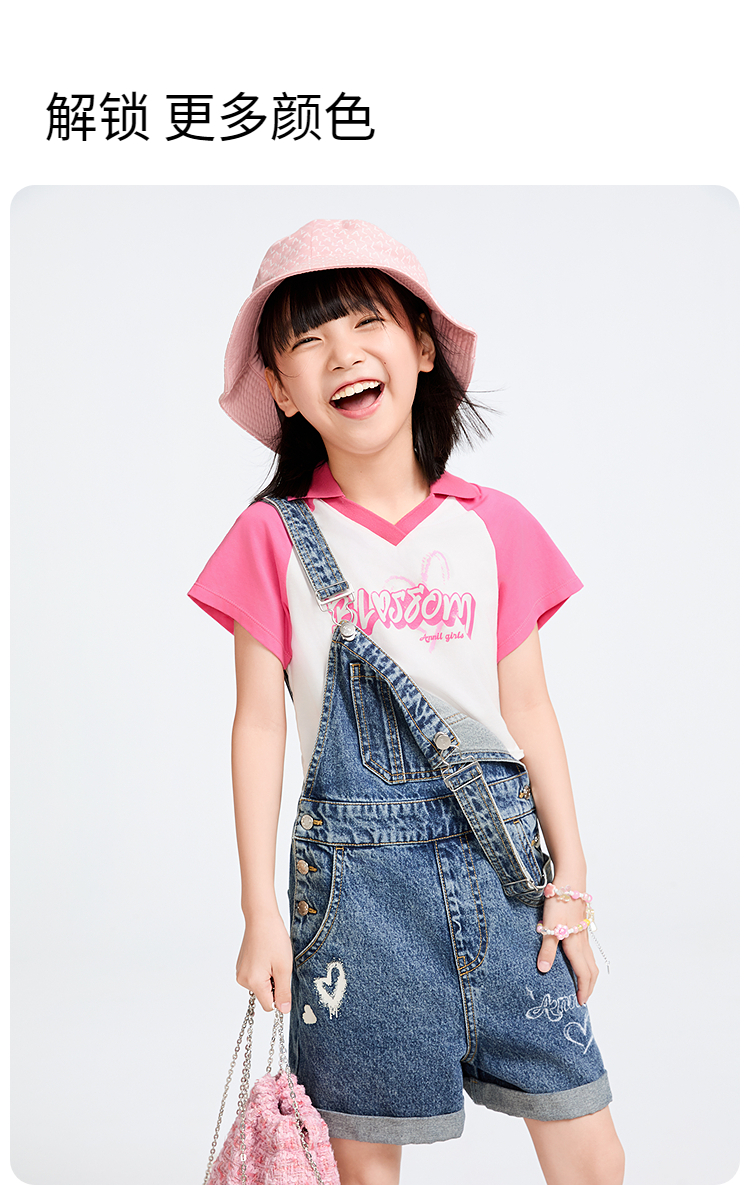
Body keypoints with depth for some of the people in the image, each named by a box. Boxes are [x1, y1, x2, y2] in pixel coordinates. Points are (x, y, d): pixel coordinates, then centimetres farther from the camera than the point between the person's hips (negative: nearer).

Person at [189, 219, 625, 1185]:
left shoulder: (493, 526, 4)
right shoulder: (275, 537, -2)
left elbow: (529, 709, 7)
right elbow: (259, 723, -1)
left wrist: (571, 883, 7)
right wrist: (260, 910, -2)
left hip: (499, 860, 2)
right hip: (358, 873, -2)